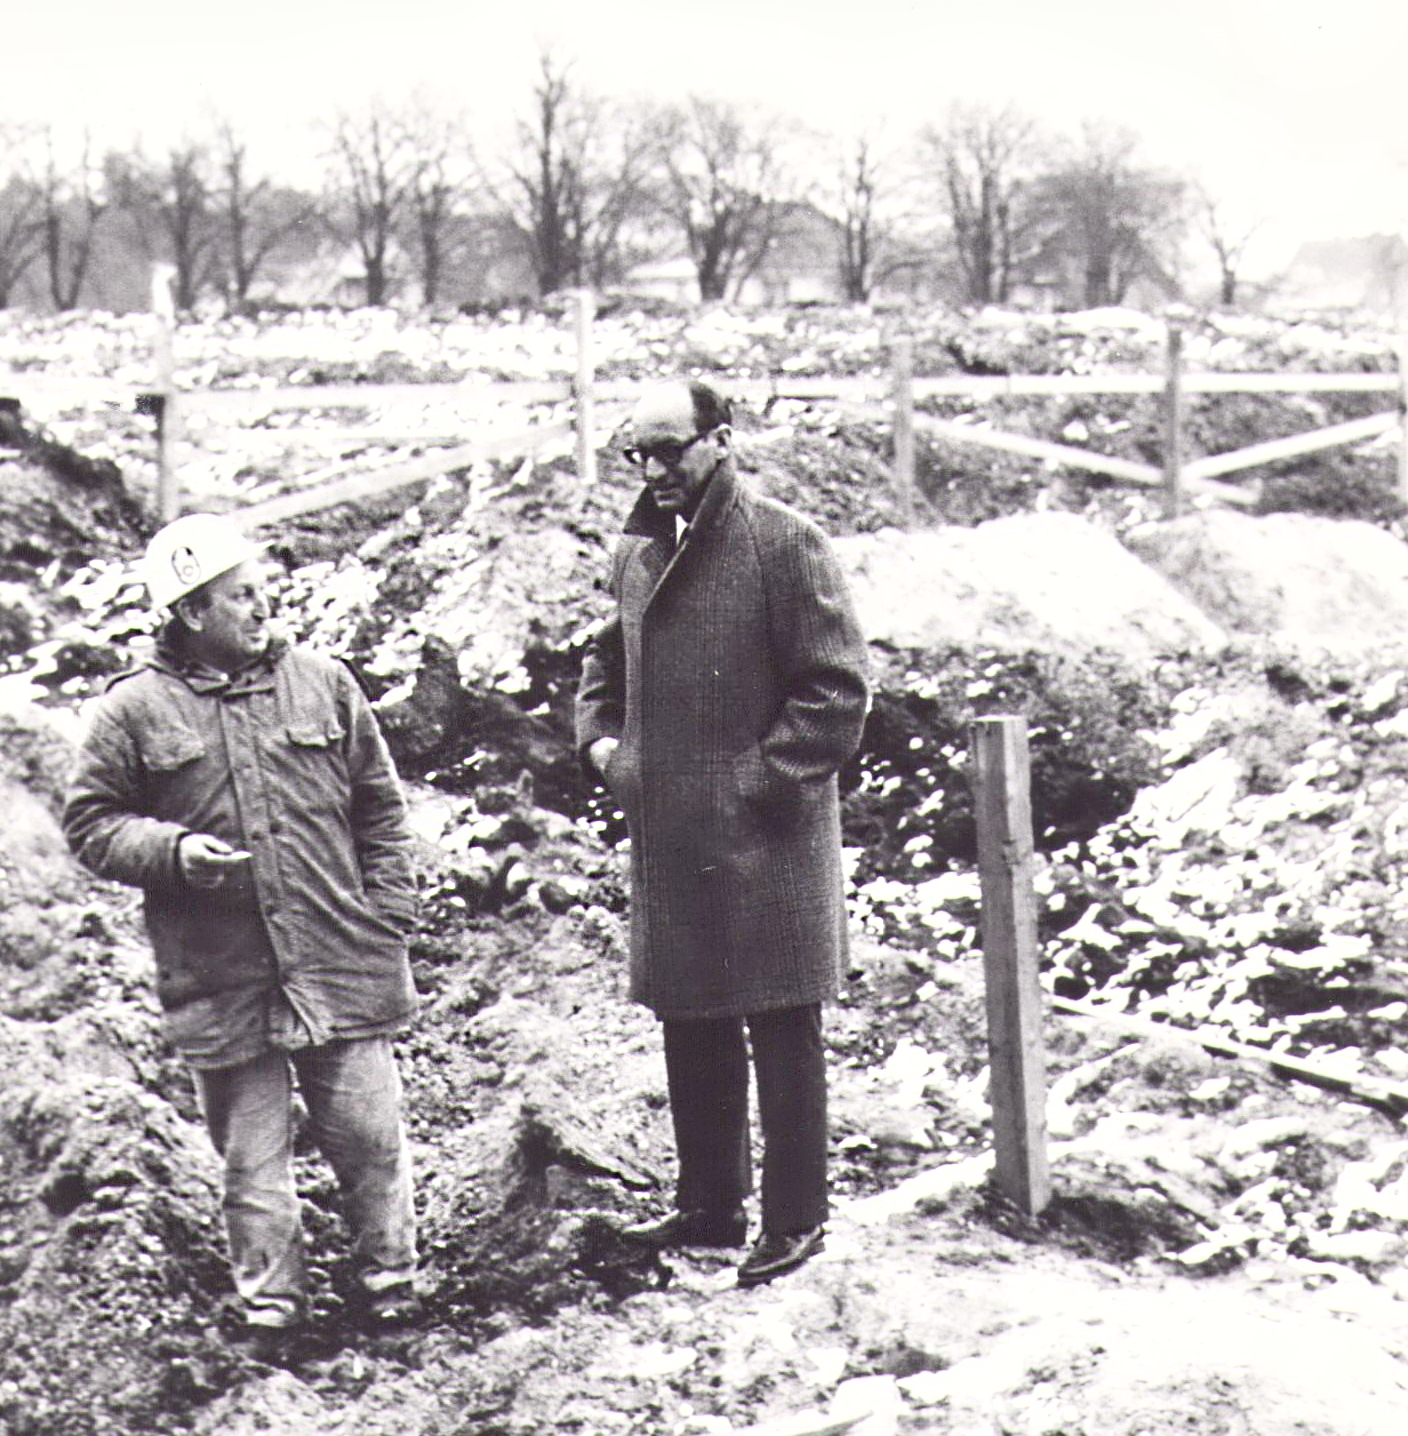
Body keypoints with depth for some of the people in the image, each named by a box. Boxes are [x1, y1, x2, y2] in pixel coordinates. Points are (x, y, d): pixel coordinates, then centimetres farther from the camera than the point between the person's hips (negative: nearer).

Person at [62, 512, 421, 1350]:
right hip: (222, 981, -1)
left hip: (341, 966, 1)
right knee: (253, 1156, 8)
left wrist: (387, 920, 4)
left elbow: (381, 810, 10)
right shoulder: (135, 711, -2)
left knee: (370, 1137, 5)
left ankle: (390, 1281, 23)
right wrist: (172, 851, -14)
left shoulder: (323, 684, 5)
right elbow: (92, 824, 3)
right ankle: (270, 1302, 22)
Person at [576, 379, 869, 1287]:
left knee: (782, 1033, 1)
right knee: (691, 1029, 15)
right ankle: (710, 1203, 27)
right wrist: (602, 742, 9)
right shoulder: (641, 554, 11)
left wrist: (763, 781, -16)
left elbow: (838, 691, -13)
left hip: (764, 839, -7)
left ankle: (796, 1219, 11)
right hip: (669, 837, 7)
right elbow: (608, 662, 27)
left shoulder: (785, 546, -10)